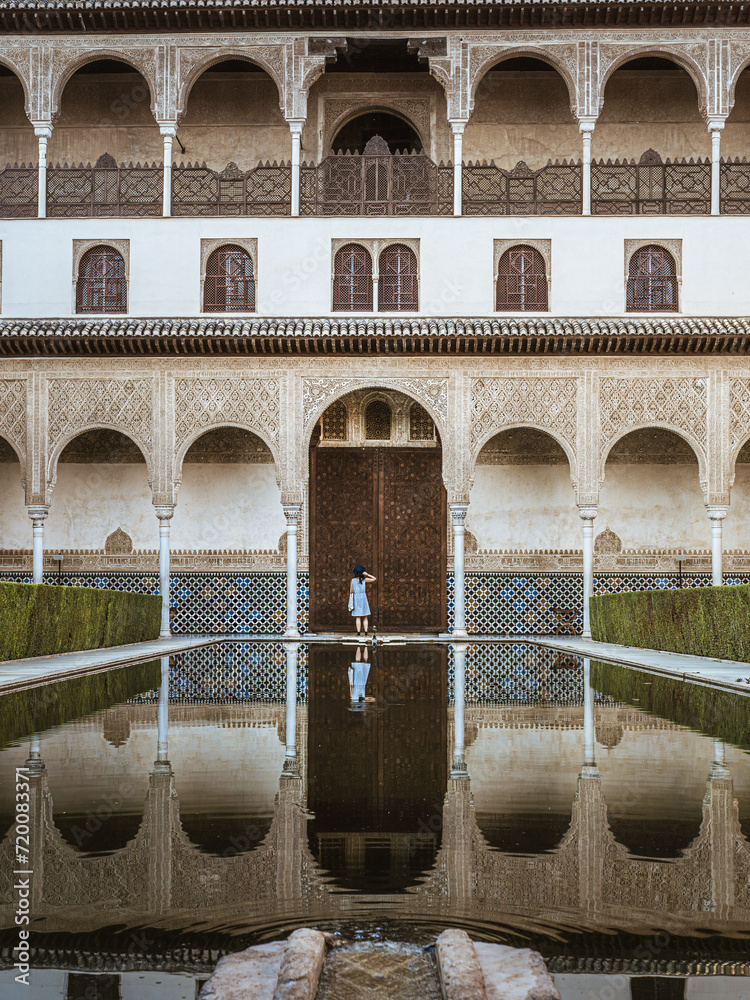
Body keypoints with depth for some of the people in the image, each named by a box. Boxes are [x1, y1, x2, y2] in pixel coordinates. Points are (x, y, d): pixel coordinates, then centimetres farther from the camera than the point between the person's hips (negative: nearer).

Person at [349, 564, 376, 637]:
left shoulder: (352, 580, 0)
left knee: (358, 617, -1)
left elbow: (351, 591, 1)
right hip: (363, 598, 0)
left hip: (355, 598, 0)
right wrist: (367, 574, -2)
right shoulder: (364, 579, -3)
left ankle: (359, 633, -8)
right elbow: (374, 579, 5)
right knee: (365, 617, 6)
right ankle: (366, 633, -1)